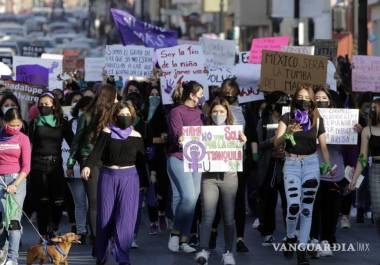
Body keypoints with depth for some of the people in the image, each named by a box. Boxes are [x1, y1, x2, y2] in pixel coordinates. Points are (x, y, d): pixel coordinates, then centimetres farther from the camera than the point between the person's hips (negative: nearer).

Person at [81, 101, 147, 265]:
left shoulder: (136, 136, 6)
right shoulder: (107, 132, 1)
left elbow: (141, 161, 11)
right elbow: (97, 152, -10)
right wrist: (88, 166, -27)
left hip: (129, 178, 0)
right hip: (108, 176, 0)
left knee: (126, 218, -10)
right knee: (105, 217, 3)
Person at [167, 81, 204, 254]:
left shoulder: (199, 113, 15)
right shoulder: (176, 112, -3)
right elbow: (177, 134, -13)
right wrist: (180, 140, -36)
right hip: (178, 158, -6)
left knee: (190, 199, 2)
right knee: (189, 196, -19)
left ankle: (183, 240, 6)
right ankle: (175, 232, -3)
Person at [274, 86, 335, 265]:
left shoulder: (317, 120, 5)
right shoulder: (287, 118, -1)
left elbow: (323, 146, 8)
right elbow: (277, 143, -9)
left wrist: (328, 164, -7)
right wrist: (288, 133, -28)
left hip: (311, 164, 2)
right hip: (292, 164, -2)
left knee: (307, 207, 0)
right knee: (294, 206, -13)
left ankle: (302, 249, 4)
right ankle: (290, 238, 15)